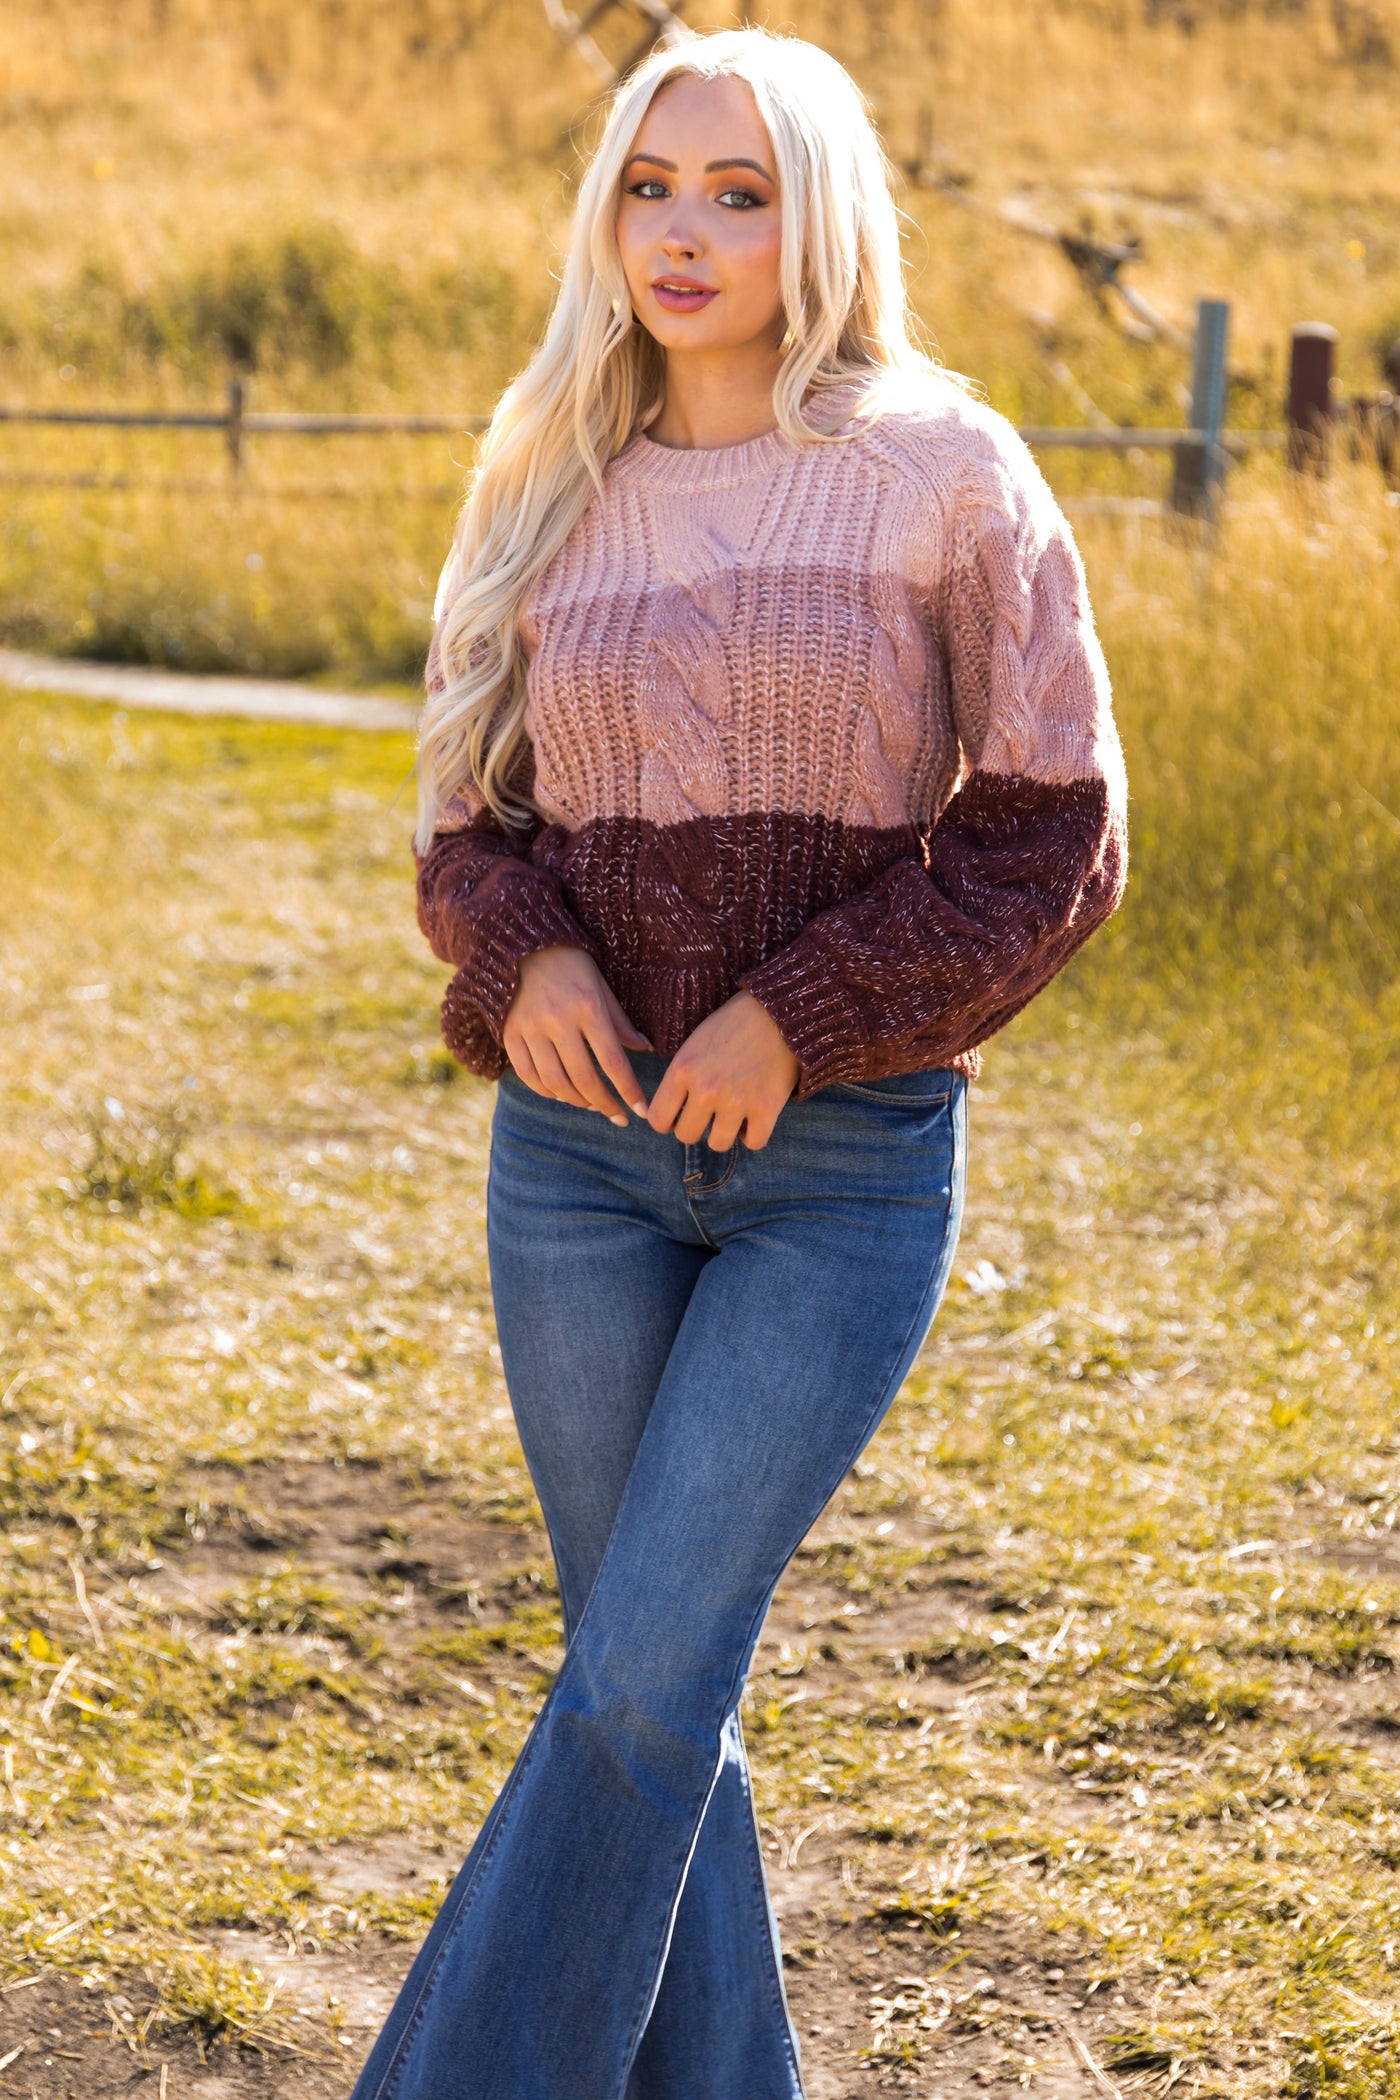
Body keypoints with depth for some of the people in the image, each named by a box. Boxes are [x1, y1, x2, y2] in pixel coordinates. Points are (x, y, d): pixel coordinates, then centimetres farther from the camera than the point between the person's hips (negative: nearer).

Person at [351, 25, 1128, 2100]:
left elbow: (1054, 839, -4)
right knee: (658, 1685, 8)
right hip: (587, 1145, 4)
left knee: (643, 1677, -9)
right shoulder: (561, 494, 8)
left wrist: (799, 1014, -14)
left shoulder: (946, 476, -3)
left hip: (849, 1158, -4)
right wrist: (523, 955, -9)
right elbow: (471, 812, 14)